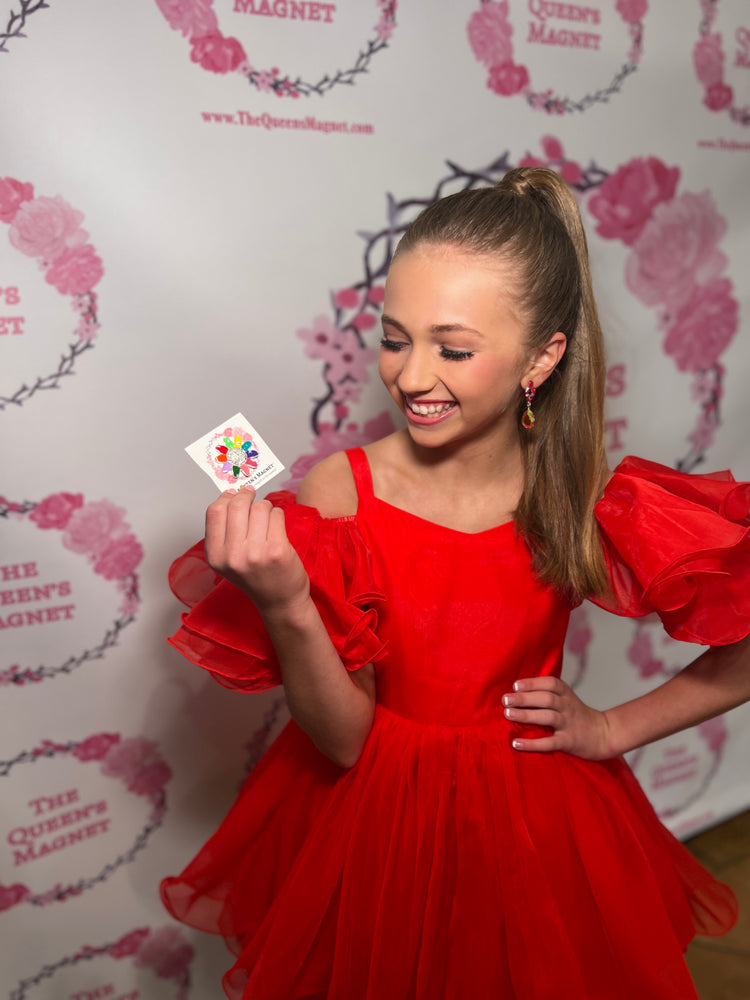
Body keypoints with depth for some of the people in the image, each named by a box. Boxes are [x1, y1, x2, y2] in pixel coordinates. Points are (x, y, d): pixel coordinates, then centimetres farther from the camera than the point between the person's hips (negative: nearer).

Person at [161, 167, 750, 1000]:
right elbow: (343, 739, -16)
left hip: (536, 824, 1)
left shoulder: (592, 502, -18)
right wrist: (285, 607, -32)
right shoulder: (337, 494, -19)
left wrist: (612, 729, -8)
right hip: (372, 819, 0)